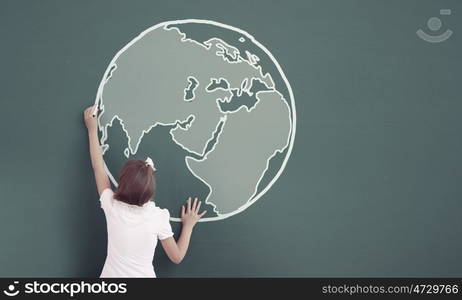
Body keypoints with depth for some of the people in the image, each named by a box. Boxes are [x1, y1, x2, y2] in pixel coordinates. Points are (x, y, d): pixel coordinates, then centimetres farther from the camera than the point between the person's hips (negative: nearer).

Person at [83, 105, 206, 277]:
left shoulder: (112, 206, -11)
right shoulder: (158, 216, -13)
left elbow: (98, 167, 4)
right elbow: (177, 257, -3)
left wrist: (92, 129, 13)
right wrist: (188, 225, 10)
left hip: (111, 274, 1)